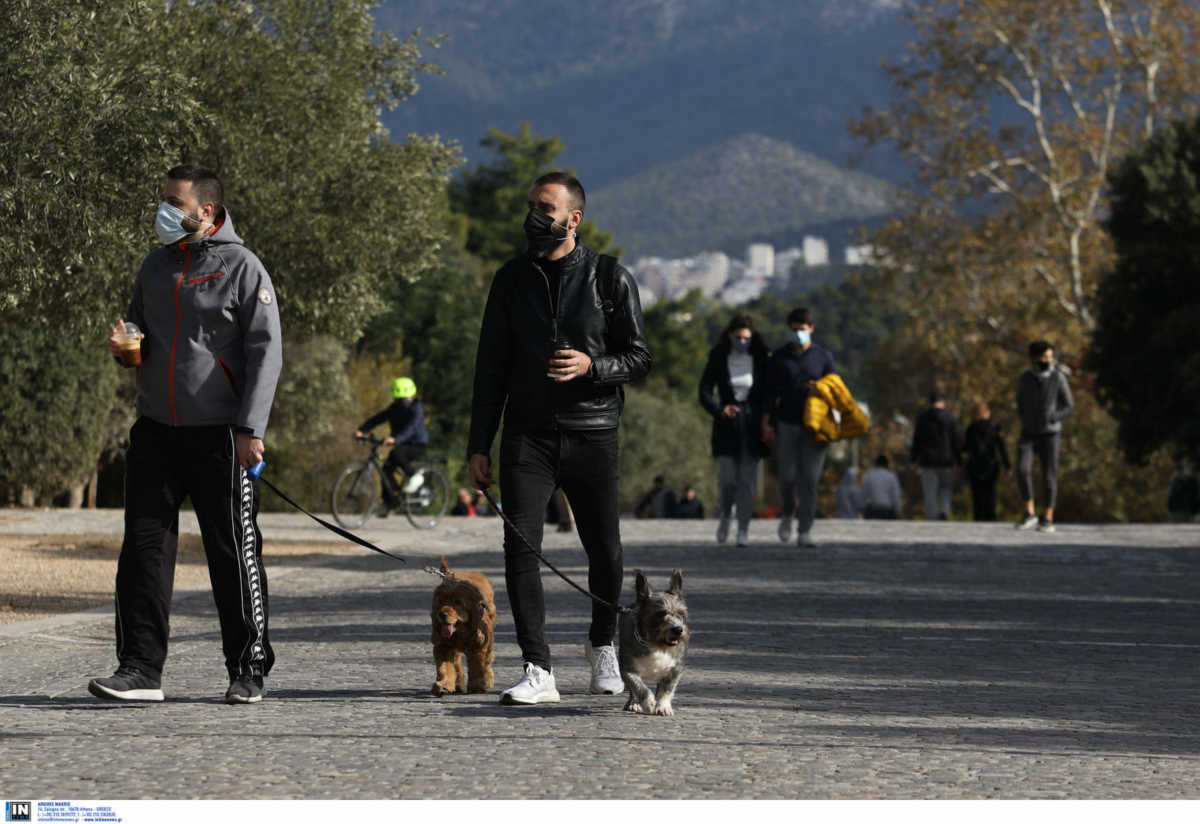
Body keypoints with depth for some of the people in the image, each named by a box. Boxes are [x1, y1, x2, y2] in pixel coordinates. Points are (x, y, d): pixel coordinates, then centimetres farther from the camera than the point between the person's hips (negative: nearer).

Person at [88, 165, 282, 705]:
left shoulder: (242, 268, -5)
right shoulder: (156, 265, 13)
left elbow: (266, 353, -8)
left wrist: (250, 428, -16)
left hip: (219, 435, -5)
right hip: (156, 431, 5)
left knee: (234, 553, 1)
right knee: (144, 548, 0)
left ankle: (248, 671, 10)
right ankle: (140, 669, 1)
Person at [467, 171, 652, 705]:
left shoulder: (611, 278, 1)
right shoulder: (513, 279, 8)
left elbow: (638, 358, 3)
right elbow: (491, 366, 11)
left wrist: (591, 366, -18)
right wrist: (479, 446, 6)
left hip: (592, 435, -1)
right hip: (527, 436, 1)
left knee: (605, 553, 5)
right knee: (520, 548, -11)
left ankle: (602, 647, 32)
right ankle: (538, 671, -10)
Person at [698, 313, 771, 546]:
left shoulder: (761, 360, 0)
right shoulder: (718, 360, -1)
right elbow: (705, 393, -5)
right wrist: (720, 411, -24)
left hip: (753, 425, 0)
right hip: (727, 425, 0)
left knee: (748, 478, -5)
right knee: (727, 478, -6)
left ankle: (744, 530, 1)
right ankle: (724, 516, 23)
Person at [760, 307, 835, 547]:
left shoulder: (823, 356, 7)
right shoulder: (779, 357, 6)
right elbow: (769, 392, 5)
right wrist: (766, 423, -2)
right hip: (786, 424, 0)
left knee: (810, 479, -5)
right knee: (788, 476, -3)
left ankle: (805, 532, -1)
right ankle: (787, 514, 27)